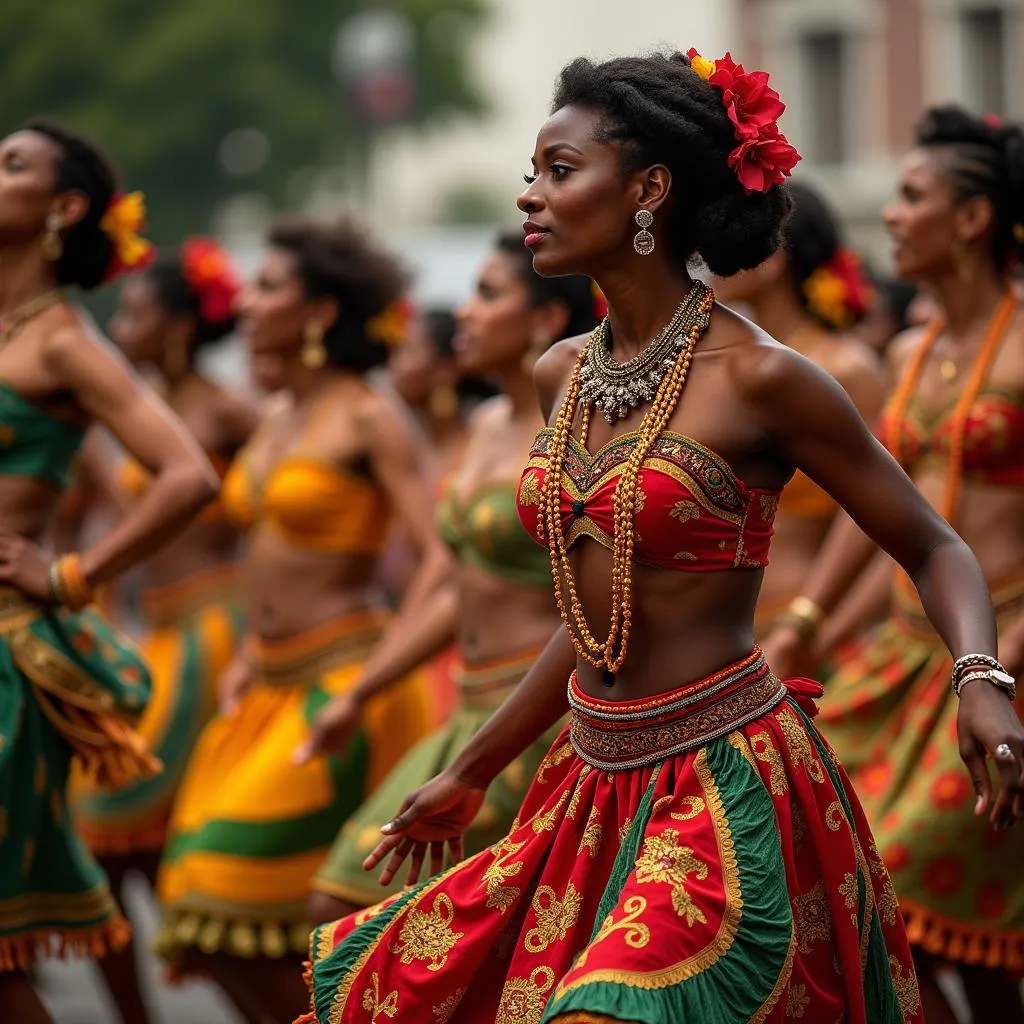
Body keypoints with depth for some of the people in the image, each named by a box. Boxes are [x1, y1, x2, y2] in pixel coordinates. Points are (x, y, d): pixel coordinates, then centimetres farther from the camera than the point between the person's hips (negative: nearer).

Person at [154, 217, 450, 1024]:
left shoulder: (366, 420, -10)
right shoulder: (276, 422, 13)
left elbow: (443, 559, -17)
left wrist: (370, 682, -20)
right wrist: (248, 657, 12)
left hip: (340, 683, -8)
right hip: (270, 686, 8)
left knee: (235, 914, -12)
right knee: (203, 904, 6)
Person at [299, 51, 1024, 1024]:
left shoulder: (757, 377, -12)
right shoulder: (562, 375, 7)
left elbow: (935, 551, -5)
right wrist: (469, 775, 23)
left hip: (728, 786, -7)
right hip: (596, 786, 7)